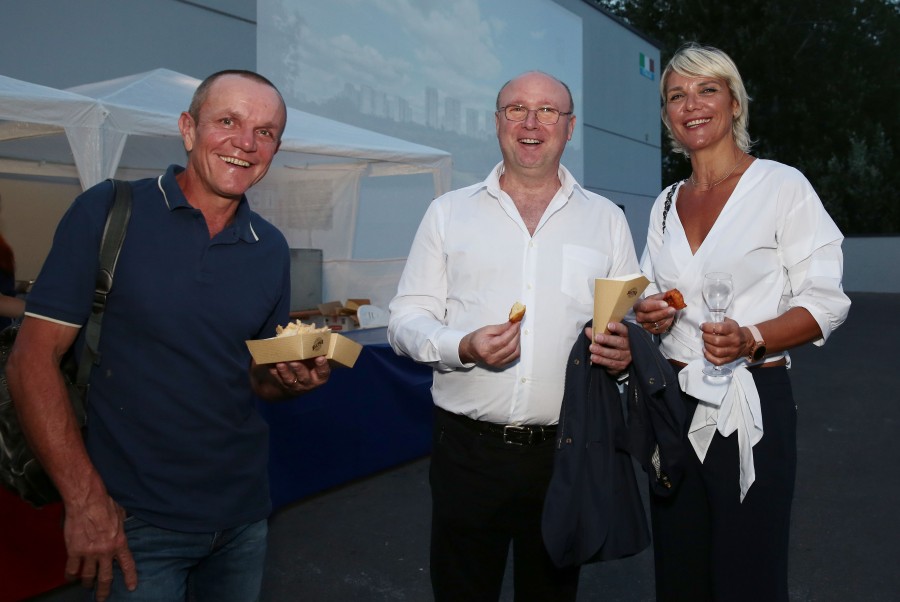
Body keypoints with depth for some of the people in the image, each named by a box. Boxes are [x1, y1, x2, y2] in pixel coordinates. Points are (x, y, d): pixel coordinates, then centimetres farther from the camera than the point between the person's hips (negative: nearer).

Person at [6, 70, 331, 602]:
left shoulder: (272, 249, 2)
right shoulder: (109, 212, -10)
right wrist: (85, 500, -14)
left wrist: (293, 377, -11)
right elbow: (33, 359, -10)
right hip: (135, 519, -4)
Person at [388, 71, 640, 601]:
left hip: (567, 451, 1)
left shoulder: (606, 218, 8)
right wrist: (463, 347, -16)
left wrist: (625, 351, -13)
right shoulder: (449, 213, 5)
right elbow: (407, 318, 3)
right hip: (468, 448, -1)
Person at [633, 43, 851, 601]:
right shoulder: (665, 204, 11)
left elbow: (825, 301, -7)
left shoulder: (782, 185, -5)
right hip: (675, 403, 5)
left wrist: (750, 339, -24)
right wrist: (650, 316, -5)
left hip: (754, 404, -4)